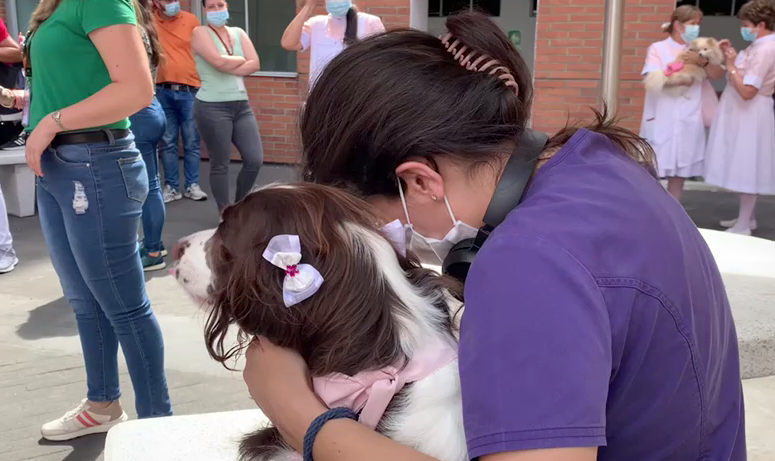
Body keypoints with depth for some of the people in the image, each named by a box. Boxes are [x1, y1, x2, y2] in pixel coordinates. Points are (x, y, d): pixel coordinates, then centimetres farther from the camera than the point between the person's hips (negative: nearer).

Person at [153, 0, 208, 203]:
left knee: (192, 142, 5)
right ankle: (172, 187, 13)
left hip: (190, 91, 0)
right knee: (168, 143, 5)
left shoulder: (191, 20, 3)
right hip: (163, 92, 0)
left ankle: (192, 185, 14)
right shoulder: (150, 20, 2)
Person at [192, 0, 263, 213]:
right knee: (220, 164, 1)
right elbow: (219, 61, -18)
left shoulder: (238, 33, 13)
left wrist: (228, 68, -11)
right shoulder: (201, 33, -2)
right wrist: (241, 60, 0)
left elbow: (255, 64, 0)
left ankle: (240, 205, 23)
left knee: (255, 159, 1)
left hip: (242, 106, 5)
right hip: (212, 107, -5)